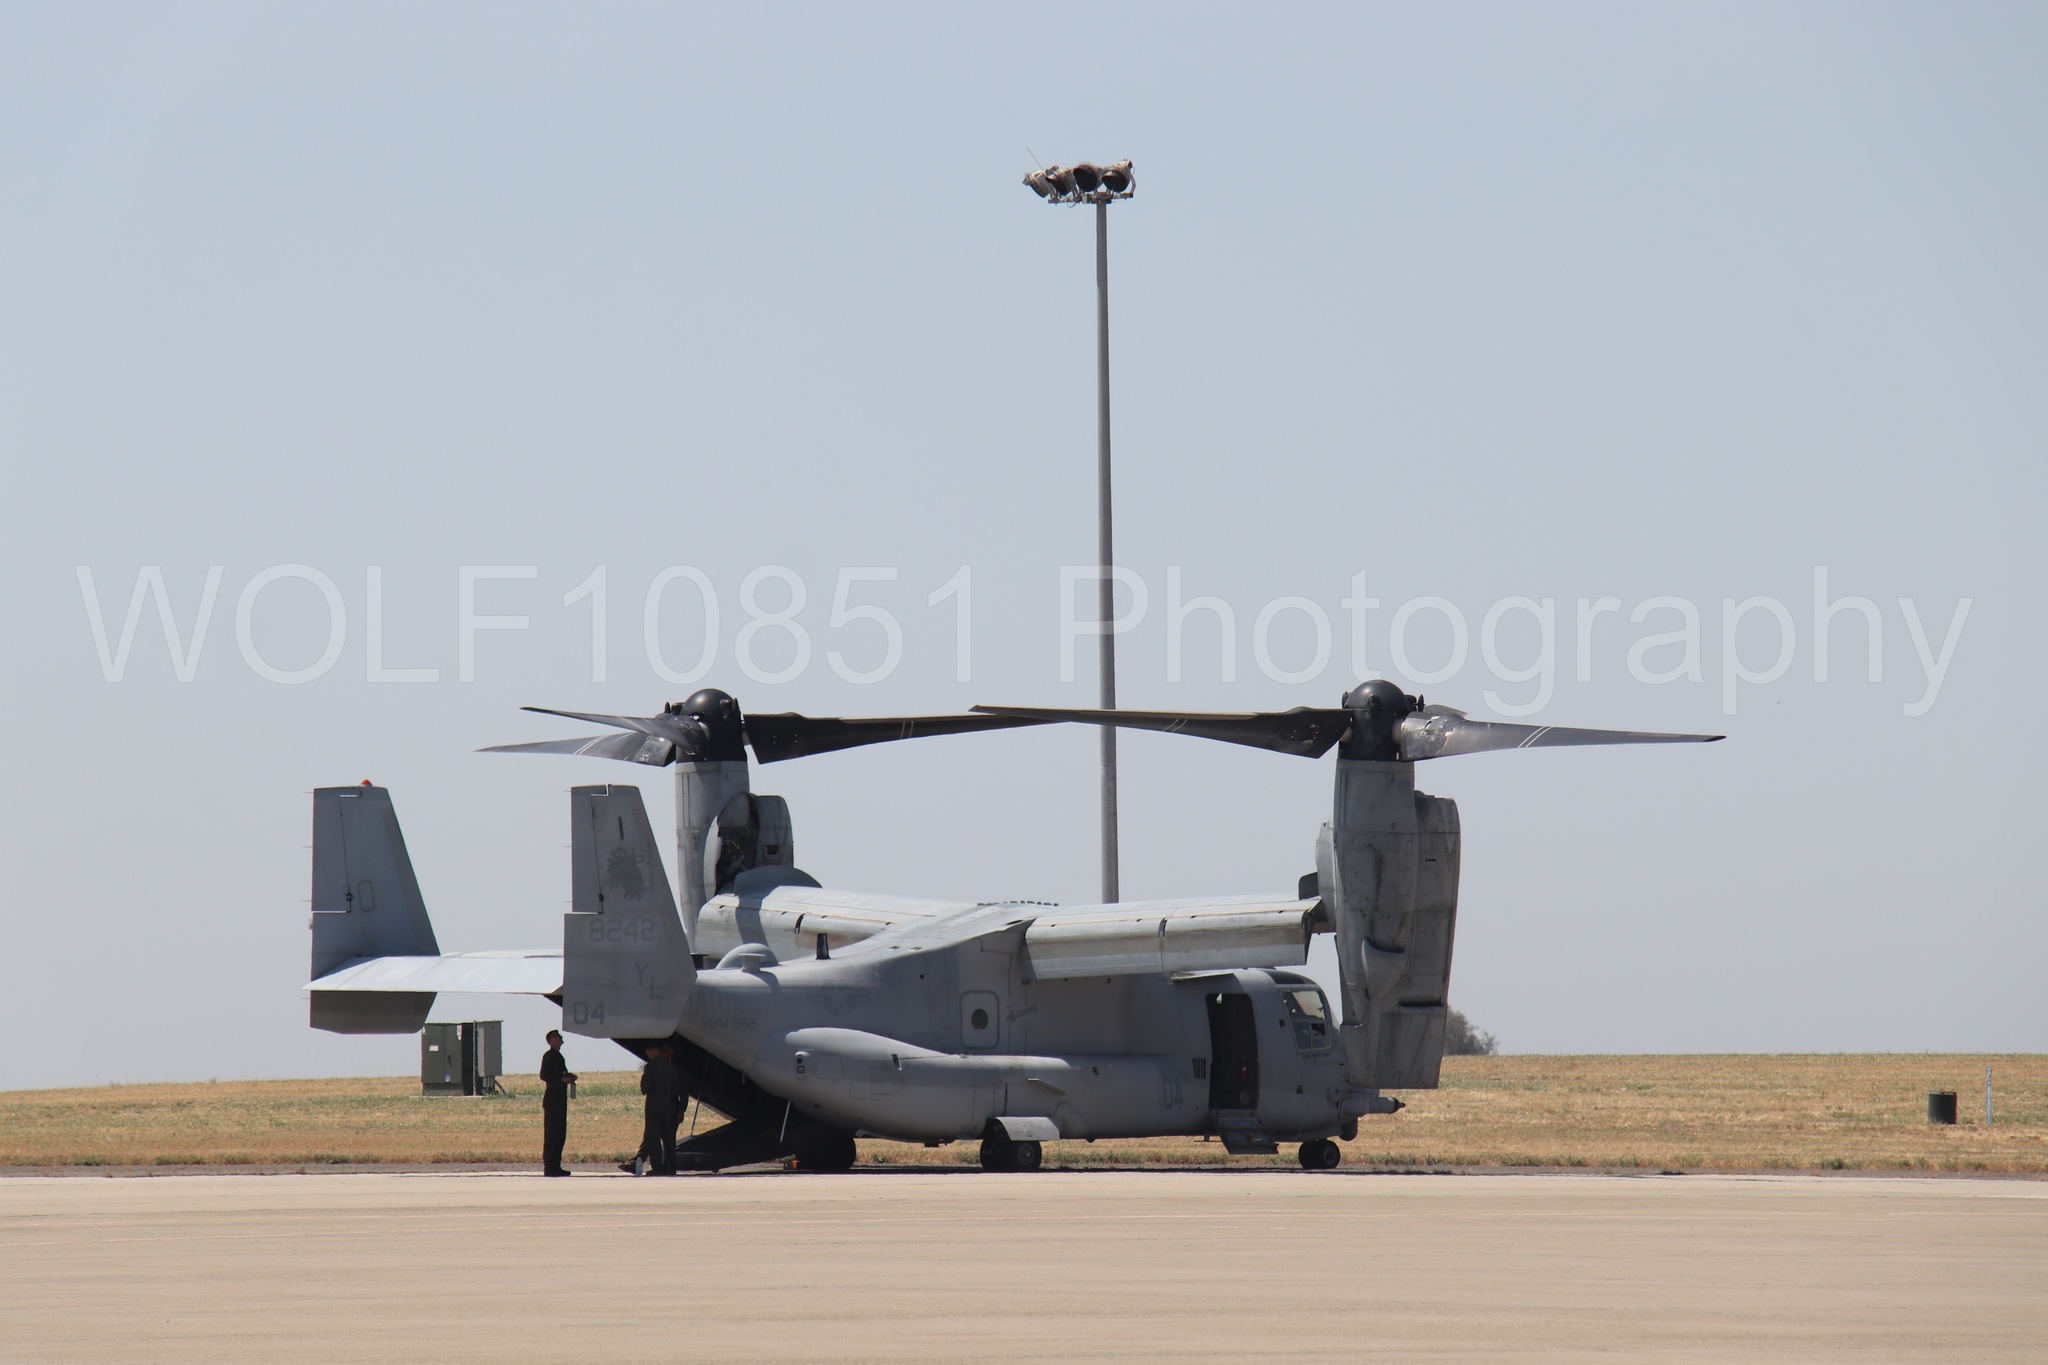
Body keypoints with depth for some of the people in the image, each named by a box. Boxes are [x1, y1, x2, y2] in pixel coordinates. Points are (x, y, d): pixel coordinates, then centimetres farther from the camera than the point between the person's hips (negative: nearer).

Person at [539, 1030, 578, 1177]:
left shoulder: (558, 1056, 19)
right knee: (551, 1133, -9)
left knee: (560, 1133, 10)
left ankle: (555, 1166, 13)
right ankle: (549, 1167, -10)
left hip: (560, 1099, 10)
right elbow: (544, 1076, -16)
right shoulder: (549, 1056, -8)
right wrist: (563, 1079, -18)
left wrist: (569, 1077, 8)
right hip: (552, 1099, -10)